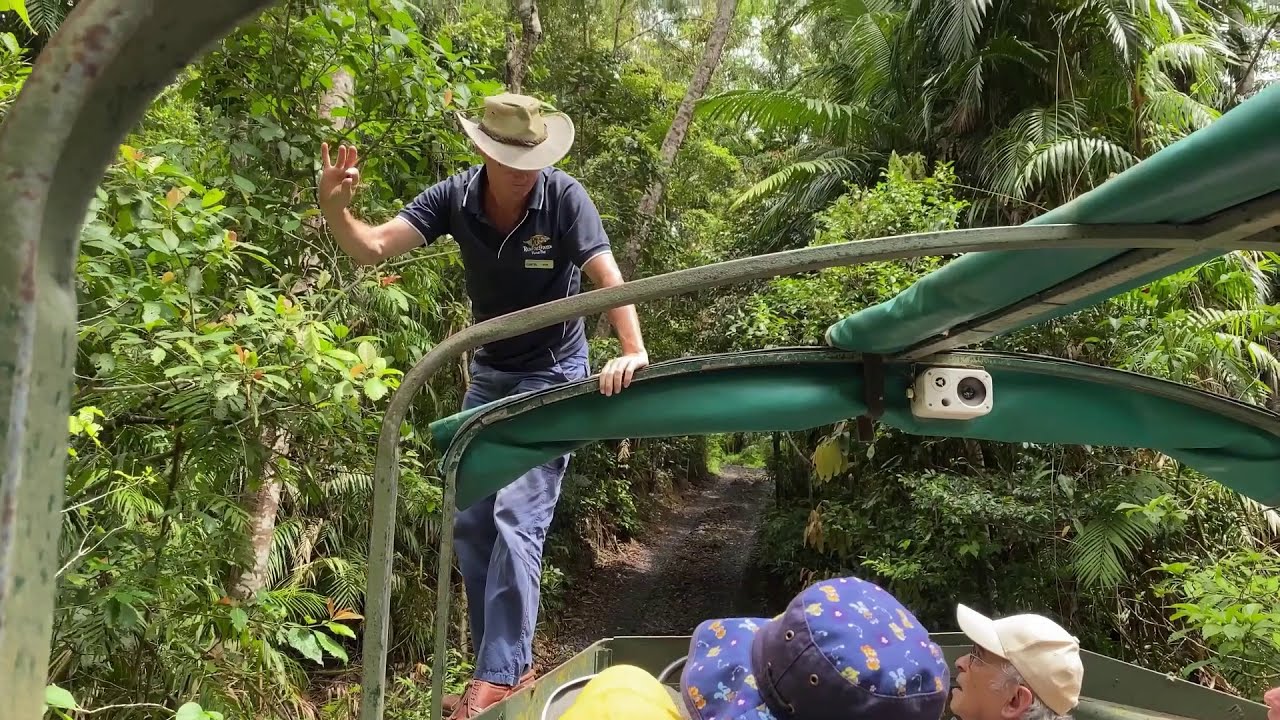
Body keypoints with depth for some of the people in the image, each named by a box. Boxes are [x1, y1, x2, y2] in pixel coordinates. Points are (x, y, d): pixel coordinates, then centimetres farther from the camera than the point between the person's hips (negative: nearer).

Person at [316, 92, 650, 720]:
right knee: (470, 525, 6)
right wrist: (334, 210, -39)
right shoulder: (455, 197, -12)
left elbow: (608, 279, -27)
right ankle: (506, 666, 20)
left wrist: (633, 351, -43)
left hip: (552, 374, -4)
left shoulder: (563, 198, -21)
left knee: (517, 520, -12)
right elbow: (372, 248, -18)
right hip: (488, 372, 5)